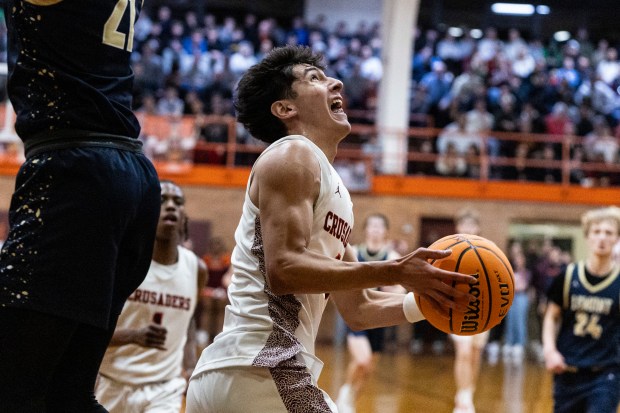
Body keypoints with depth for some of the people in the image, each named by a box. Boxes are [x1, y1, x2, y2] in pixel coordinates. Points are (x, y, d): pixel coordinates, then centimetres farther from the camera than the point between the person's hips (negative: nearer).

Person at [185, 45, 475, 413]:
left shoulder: (334, 188, 22)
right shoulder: (294, 156, -5)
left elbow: (357, 309, 22)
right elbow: (283, 269, -19)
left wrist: (428, 301, 7)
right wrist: (395, 271, -21)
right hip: (257, 371, -10)